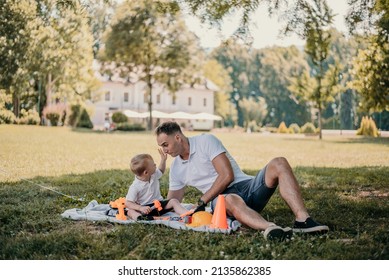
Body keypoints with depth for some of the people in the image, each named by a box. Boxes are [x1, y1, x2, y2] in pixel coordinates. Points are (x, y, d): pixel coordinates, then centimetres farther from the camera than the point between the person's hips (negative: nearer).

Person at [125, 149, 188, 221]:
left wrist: (163, 160, 9)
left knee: (173, 201, -16)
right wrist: (141, 208, -35)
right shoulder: (135, 187, -17)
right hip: (146, 209, -5)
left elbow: (161, 171, 27)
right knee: (130, 211, -31)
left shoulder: (154, 175, 3)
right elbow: (128, 203, -18)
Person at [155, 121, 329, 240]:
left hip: (246, 185, -1)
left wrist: (202, 201, -10)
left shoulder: (206, 141, -2)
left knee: (278, 164, -29)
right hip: (222, 198, 1)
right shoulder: (175, 168, 16)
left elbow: (227, 176, -11)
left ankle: (302, 219, -43)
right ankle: (269, 228, -68)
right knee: (230, 200, -40)